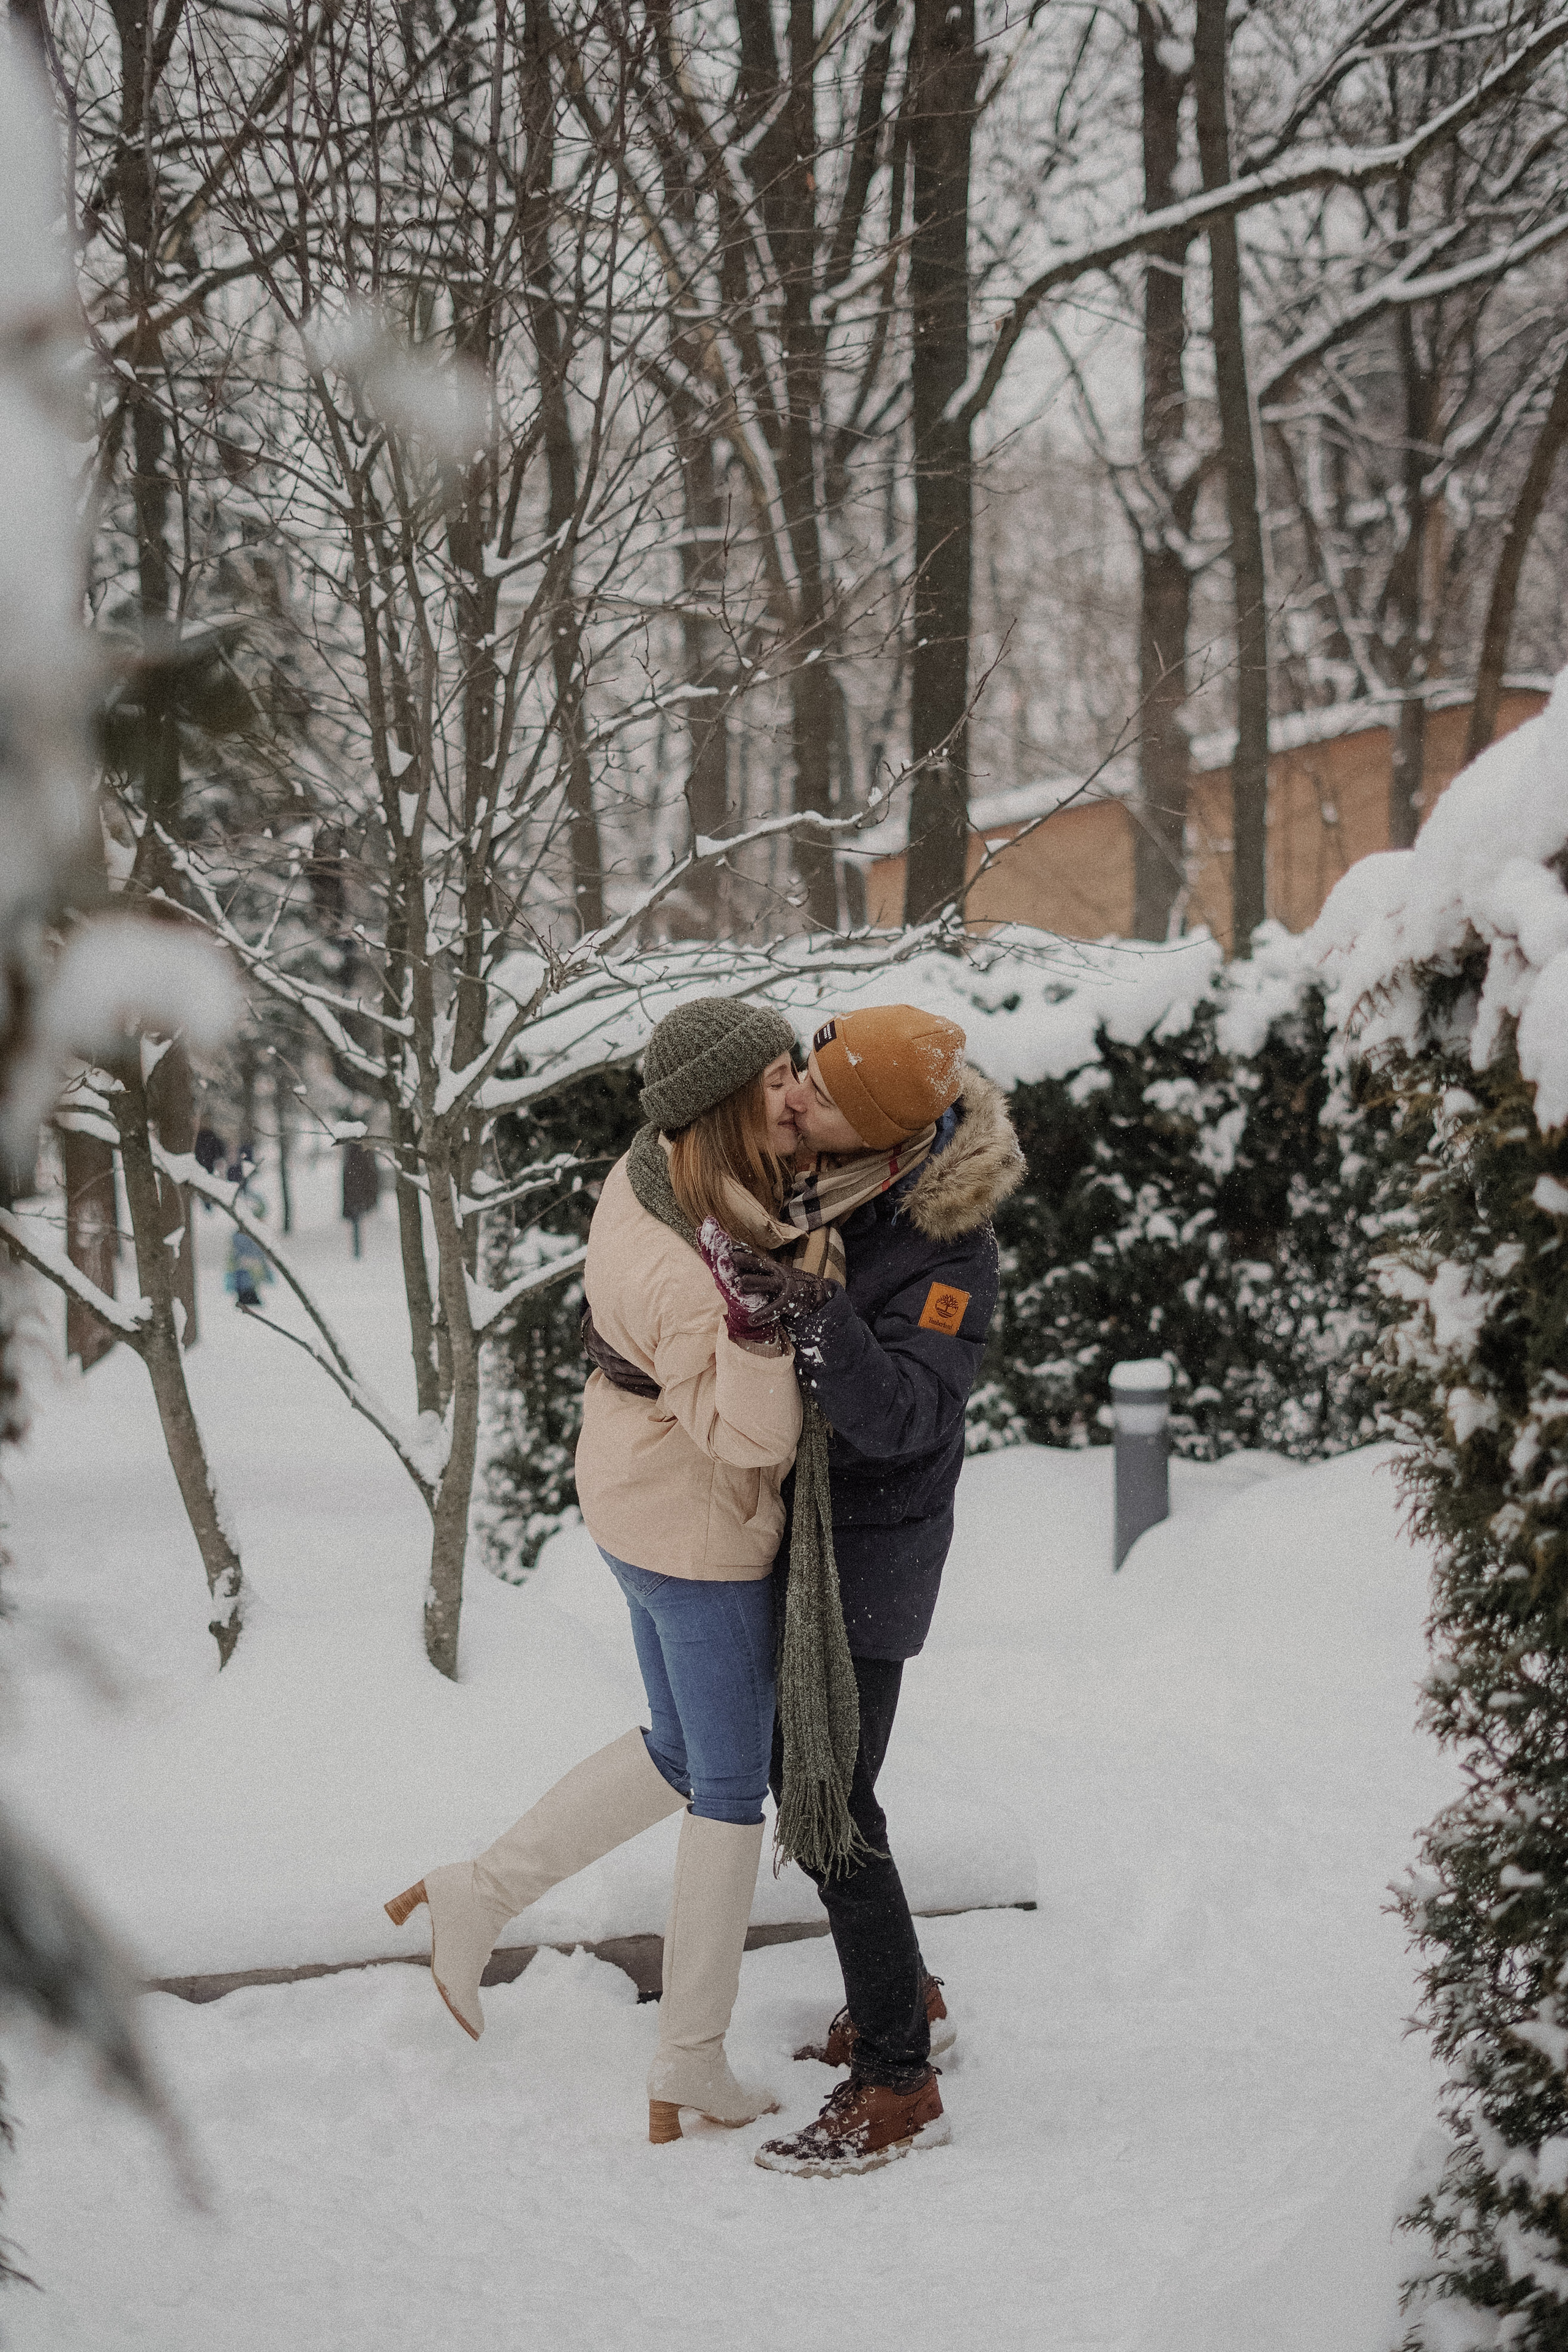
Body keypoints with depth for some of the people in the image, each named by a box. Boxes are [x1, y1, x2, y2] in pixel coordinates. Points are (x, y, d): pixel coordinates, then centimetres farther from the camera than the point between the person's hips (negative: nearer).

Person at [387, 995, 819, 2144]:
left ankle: (478, 1895, 28)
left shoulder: (650, 1172, -6)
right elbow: (752, 1438, -31)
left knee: (682, 1754, 26)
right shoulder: (683, 1268, -33)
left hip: (642, 1512, 9)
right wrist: (762, 1328, -45)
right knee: (733, 1790, 7)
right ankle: (692, 2071, 17)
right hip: (702, 1541, -9)